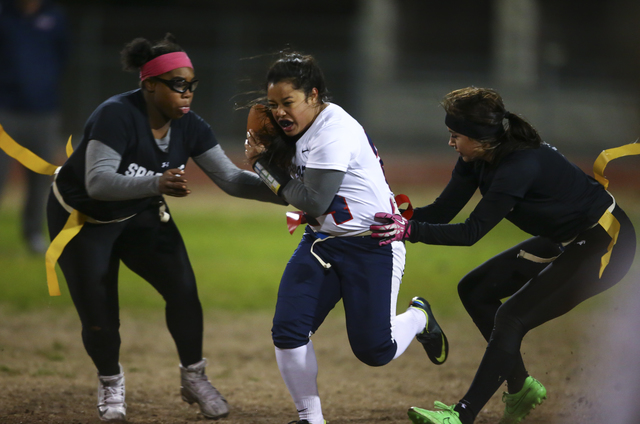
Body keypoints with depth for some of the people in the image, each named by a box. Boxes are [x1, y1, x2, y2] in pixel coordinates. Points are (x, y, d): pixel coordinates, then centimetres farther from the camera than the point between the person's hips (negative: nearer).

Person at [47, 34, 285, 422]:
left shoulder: (189, 127, -15)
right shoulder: (117, 116, -33)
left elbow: (232, 178, -13)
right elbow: (97, 182, -43)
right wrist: (157, 183, -58)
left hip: (141, 215, 5)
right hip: (82, 218, -5)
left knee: (183, 291, -13)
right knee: (99, 317, -6)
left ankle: (194, 379, 9)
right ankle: (111, 382, 26)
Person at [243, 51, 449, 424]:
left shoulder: (334, 131, -22)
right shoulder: (298, 129, 6)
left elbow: (314, 200, -26)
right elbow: (290, 190, 12)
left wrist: (266, 165, -14)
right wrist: (264, 157, -5)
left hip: (372, 244, -8)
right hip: (322, 241, 8)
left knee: (373, 349, -7)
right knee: (288, 331, -7)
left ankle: (418, 319, 27)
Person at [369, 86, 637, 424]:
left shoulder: (520, 165, -31)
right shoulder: (476, 159, -4)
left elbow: (472, 231, -31)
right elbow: (442, 212, -3)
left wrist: (410, 231, -36)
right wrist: (395, 215, -16)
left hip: (605, 244, -10)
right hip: (562, 240, 10)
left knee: (511, 317, -19)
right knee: (475, 290, 10)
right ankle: (521, 387, 18)